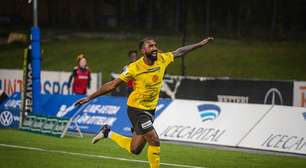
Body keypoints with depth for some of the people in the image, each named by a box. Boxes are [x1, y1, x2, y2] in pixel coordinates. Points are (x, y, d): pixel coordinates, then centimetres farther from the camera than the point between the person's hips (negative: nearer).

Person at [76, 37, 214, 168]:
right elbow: (112, 85, -14)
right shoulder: (134, 68, -19)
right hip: (136, 109, -6)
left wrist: (200, 44, 17)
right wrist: (89, 98, -15)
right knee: (154, 142, -15)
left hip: (150, 110, 7)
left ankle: (108, 133, 32)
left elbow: (179, 52, 13)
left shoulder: (162, 59, -4)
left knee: (134, 149, 12)